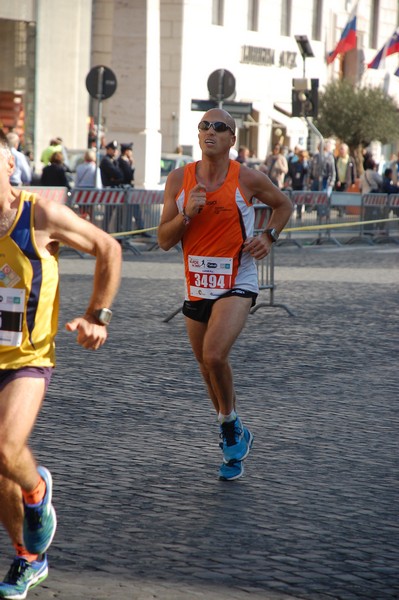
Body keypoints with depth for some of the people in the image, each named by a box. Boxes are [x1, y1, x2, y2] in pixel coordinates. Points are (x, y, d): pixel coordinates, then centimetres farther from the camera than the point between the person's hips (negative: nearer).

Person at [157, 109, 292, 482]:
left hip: (237, 284, -4)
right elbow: (164, 241, 0)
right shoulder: (179, 180, -1)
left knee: (214, 356, -25)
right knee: (207, 367, 15)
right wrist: (187, 213, -18)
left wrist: (269, 237, -5)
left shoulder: (247, 179, -8)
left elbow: (283, 204, 12)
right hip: (197, 286, 5)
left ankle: (230, 425, 1)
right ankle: (235, 439, 37)